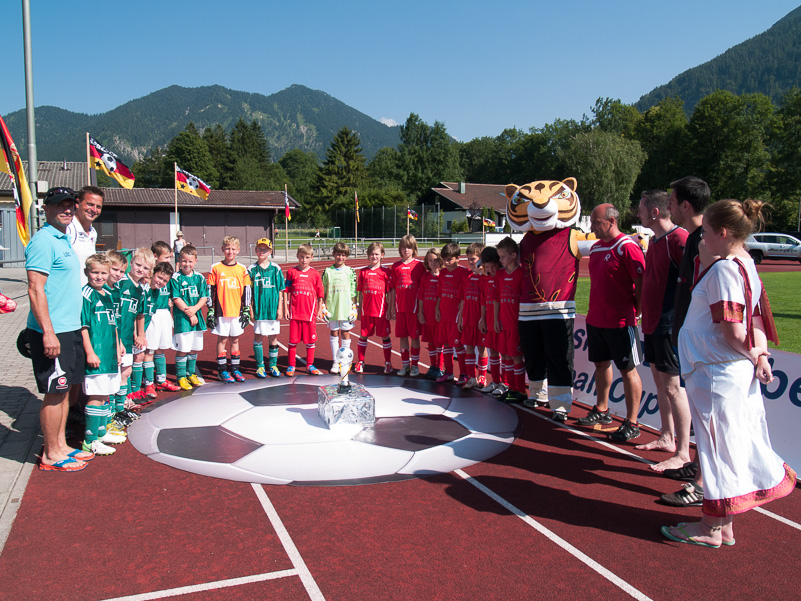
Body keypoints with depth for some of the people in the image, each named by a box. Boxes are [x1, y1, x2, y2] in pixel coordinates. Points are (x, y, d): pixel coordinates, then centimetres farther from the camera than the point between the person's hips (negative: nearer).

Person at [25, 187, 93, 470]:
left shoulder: (64, 239, 15)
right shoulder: (43, 241, -14)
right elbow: (35, 289, -20)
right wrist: (48, 332, -24)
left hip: (70, 328, 9)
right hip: (52, 332, -9)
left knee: (65, 388, 15)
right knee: (54, 392, -1)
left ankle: (60, 445, 26)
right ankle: (51, 456, 10)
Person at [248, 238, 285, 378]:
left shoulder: (276, 269, 3)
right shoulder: (251, 269, 1)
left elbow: (280, 290, 5)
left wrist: (280, 308, 1)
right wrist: (250, 309, -3)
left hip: (273, 309, 1)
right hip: (258, 309, 0)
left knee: (273, 337, 6)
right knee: (258, 337, 4)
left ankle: (272, 366, 17)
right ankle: (260, 366, 15)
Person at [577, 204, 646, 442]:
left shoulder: (627, 247, -14)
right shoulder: (596, 247, 12)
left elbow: (642, 283, -16)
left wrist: (635, 312, -12)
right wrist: (593, 312, 16)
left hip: (621, 321, -8)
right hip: (596, 319, 8)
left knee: (628, 370, 1)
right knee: (601, 363, 18)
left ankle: (631, 424, 8)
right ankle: (601, 411, 33)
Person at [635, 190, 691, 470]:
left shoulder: (679, 239, -16)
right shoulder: (654, 240, 14)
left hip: (670, 324, -9)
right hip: (652, 322, 10)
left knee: (673, 387, -5)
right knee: (660, 382, 16)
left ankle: (683, 452, 3)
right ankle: (667, 438, 28)